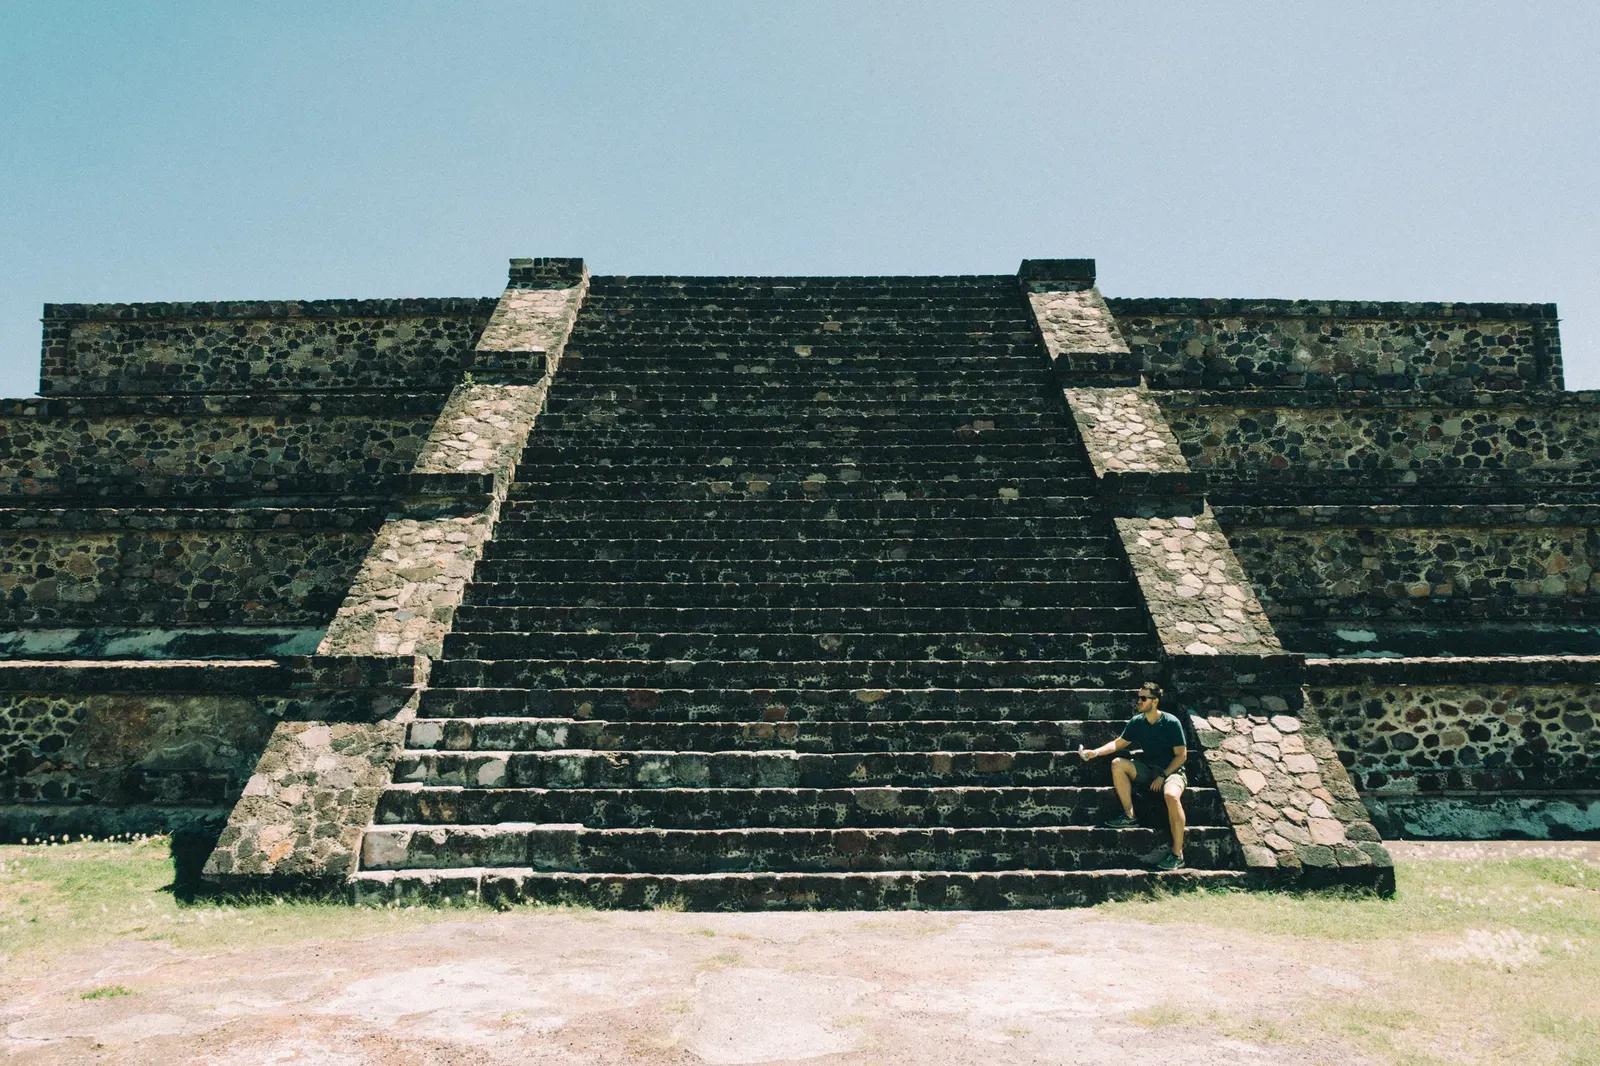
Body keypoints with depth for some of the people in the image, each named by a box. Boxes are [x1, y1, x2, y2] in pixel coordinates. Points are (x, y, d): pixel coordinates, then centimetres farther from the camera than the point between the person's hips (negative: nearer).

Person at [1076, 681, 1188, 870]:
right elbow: (1118, 743, 8)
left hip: (1172, 770, -6)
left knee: (1171, 795, -38)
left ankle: (1177, 854, -29)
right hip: (1149, 769, 6)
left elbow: (1181, 755, -12)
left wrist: (1162, 776, -19)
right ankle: (1129, 817, -12)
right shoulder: (1136, 722, 1)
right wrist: (1096, 752, -7)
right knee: (1117, 764, -19)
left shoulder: (1171, 723, -14)